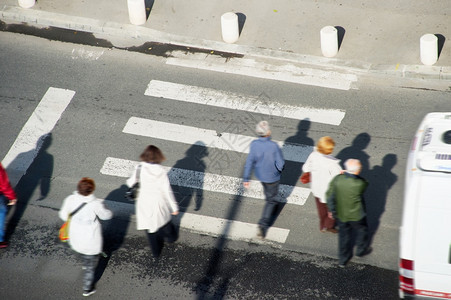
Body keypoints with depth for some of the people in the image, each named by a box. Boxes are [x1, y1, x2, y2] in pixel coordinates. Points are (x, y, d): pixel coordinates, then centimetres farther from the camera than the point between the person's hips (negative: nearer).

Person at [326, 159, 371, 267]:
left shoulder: (337, 179, -20)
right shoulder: (359, 184, -32)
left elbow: (330, 195, -9)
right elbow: (365, 184, -6)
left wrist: (332, 210, 6)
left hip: (341, 214, 4)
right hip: (356, 215, -4)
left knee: (344, 235, 24)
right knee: (362, 230, 27)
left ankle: (343, 259, 39)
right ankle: (361, 249, 51)